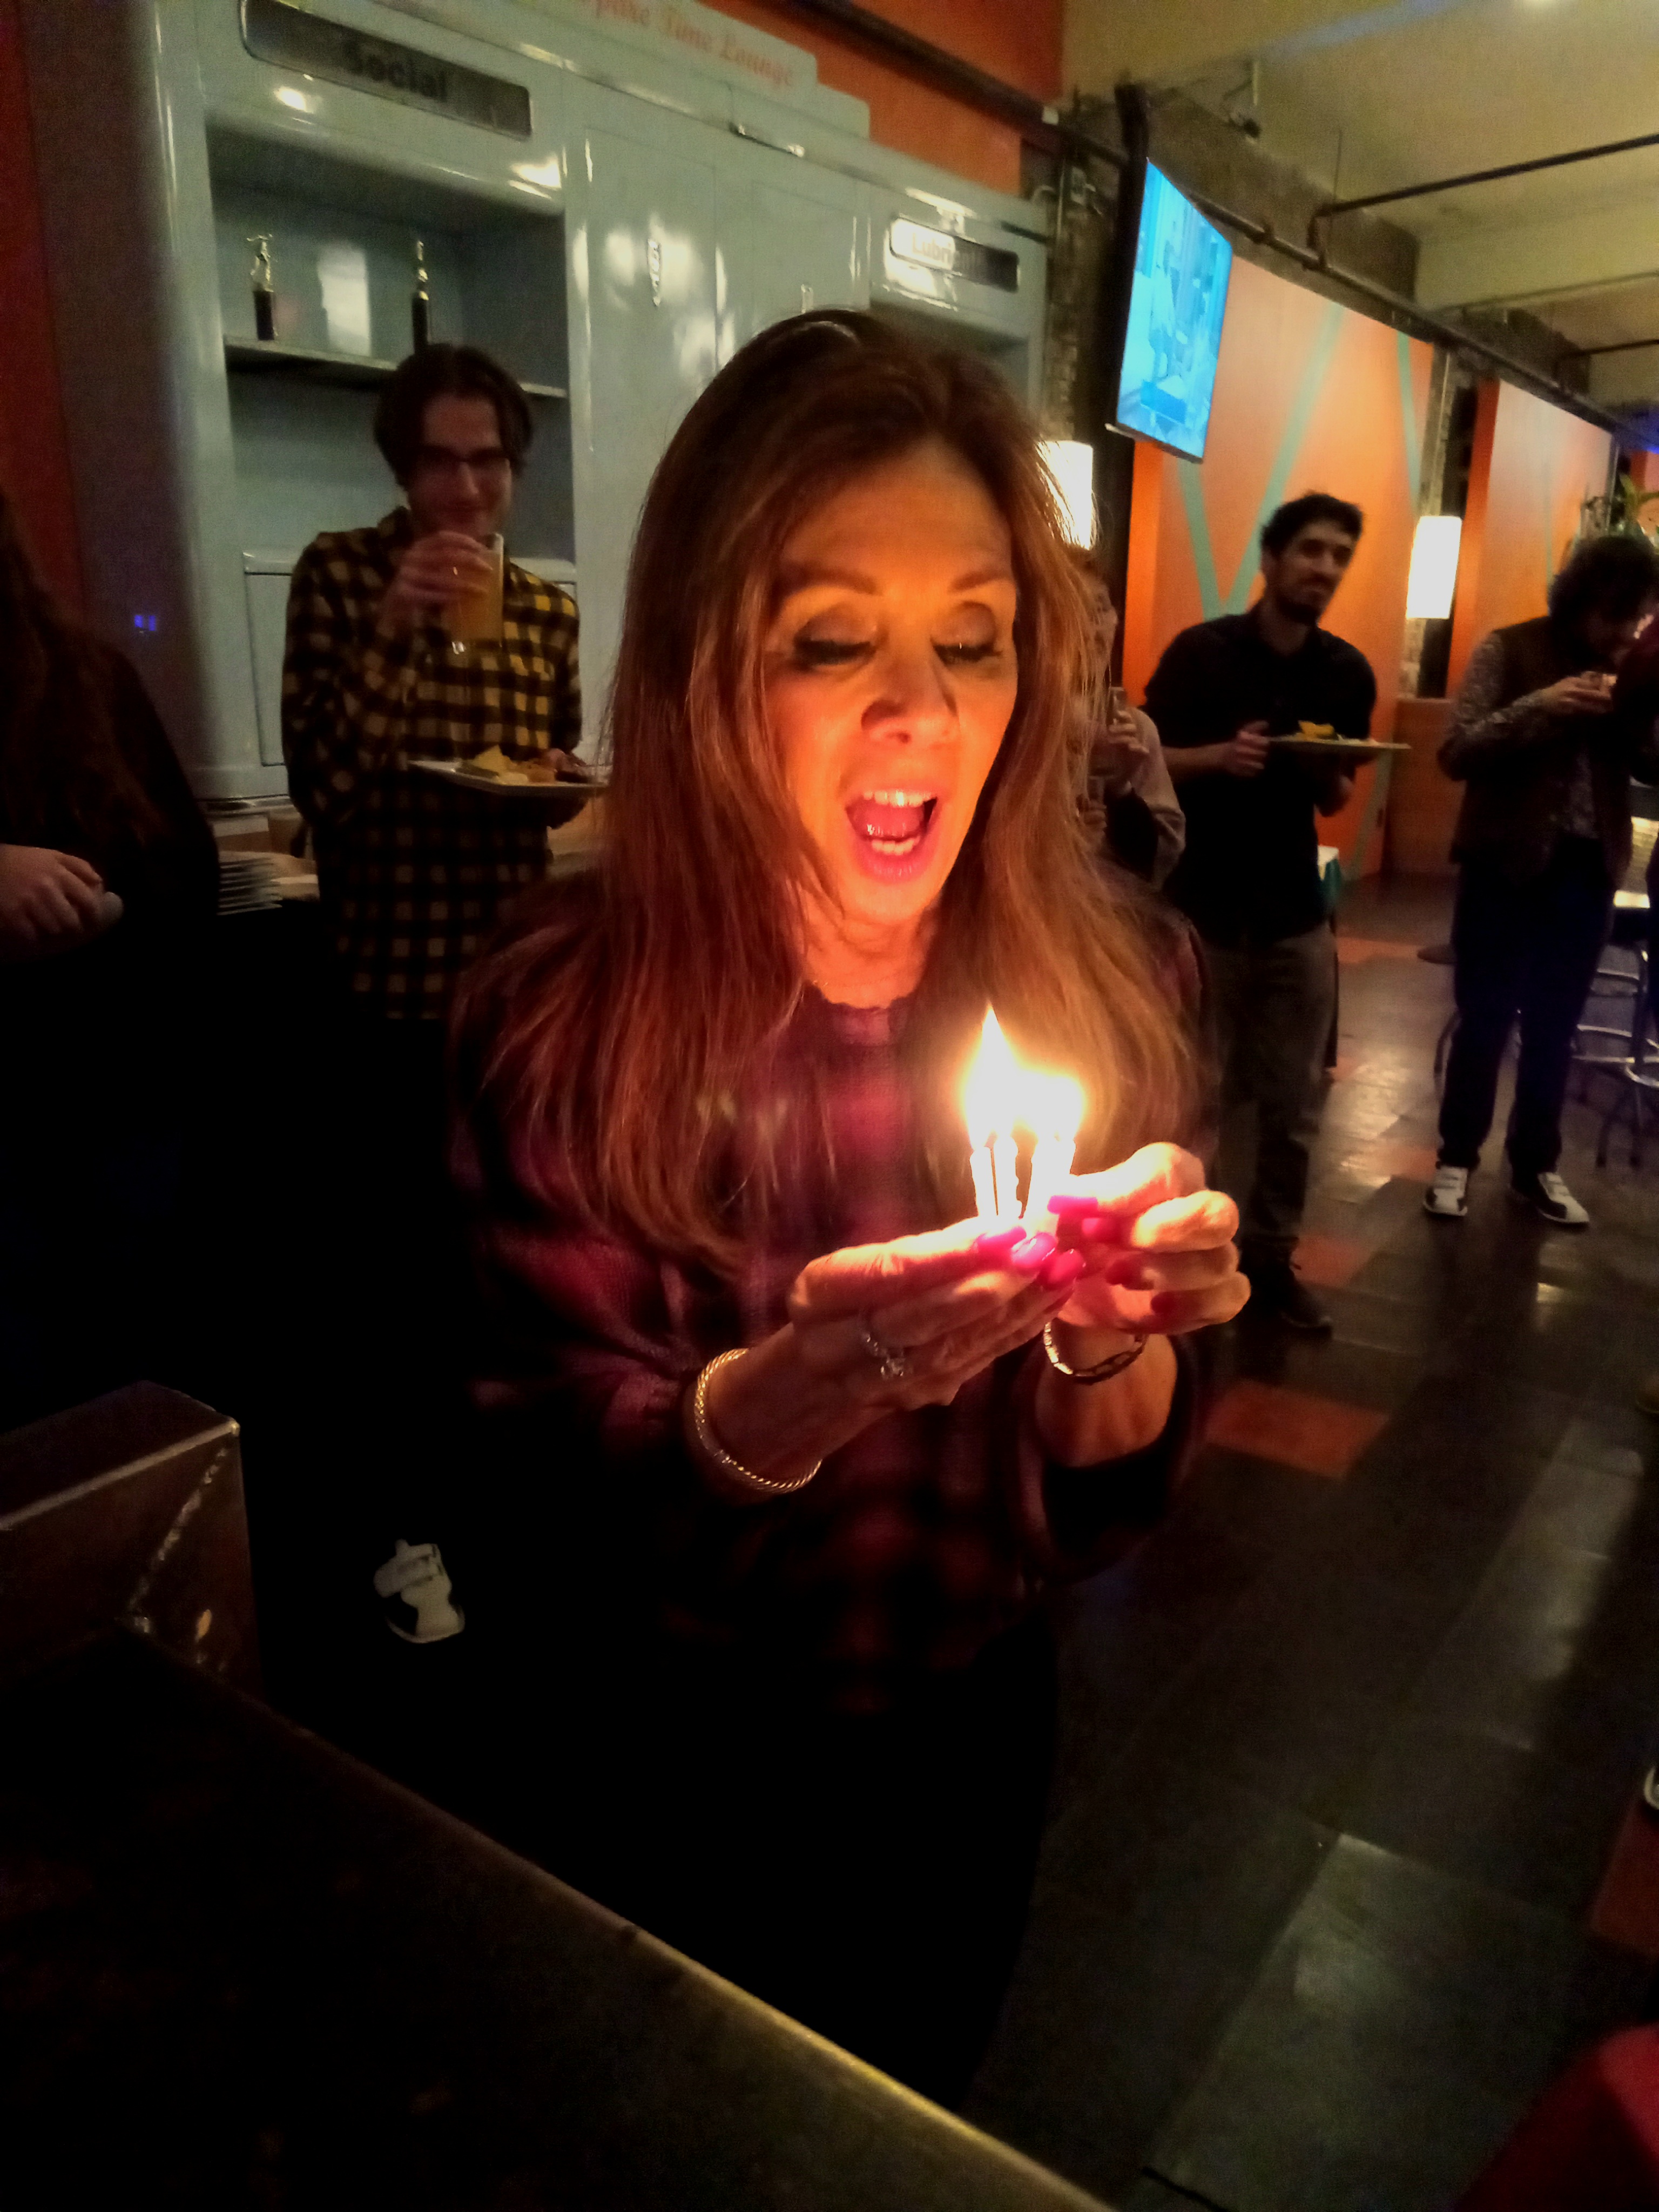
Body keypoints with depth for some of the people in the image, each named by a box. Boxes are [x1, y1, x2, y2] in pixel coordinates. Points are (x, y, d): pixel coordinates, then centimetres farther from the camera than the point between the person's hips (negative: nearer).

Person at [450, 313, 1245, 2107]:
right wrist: (804, 1385, -41)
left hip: (971, 1721, 2)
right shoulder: (560, 1018, -23)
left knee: (917, 2109, 32)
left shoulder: (1108, 979, -16)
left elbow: (1104, 1493, -11)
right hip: (675, 1762, -1)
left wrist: (1108, 1341, -33)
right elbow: (567, 1488, -21)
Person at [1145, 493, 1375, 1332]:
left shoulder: (1349, 674, 6)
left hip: (1296, 914, 4)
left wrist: (1330, 778, -9)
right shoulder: (1201, 651, -5)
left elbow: (1335, 802, 14)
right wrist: (1220, 756, -21)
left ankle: (1271, 1258, 19)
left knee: (1293, 1107, 5)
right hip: (1200, 909, -3)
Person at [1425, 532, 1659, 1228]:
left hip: (1586, 867, 4)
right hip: (1506, 862, -4)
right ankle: (1457, 1158, 17)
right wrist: (1542, 706, -26)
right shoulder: (1509, 650, -5)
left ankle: (1535, 1166, 23)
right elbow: (1457, 751, -14)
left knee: (1554, 1028, 11)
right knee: (1485, 1019, 3)